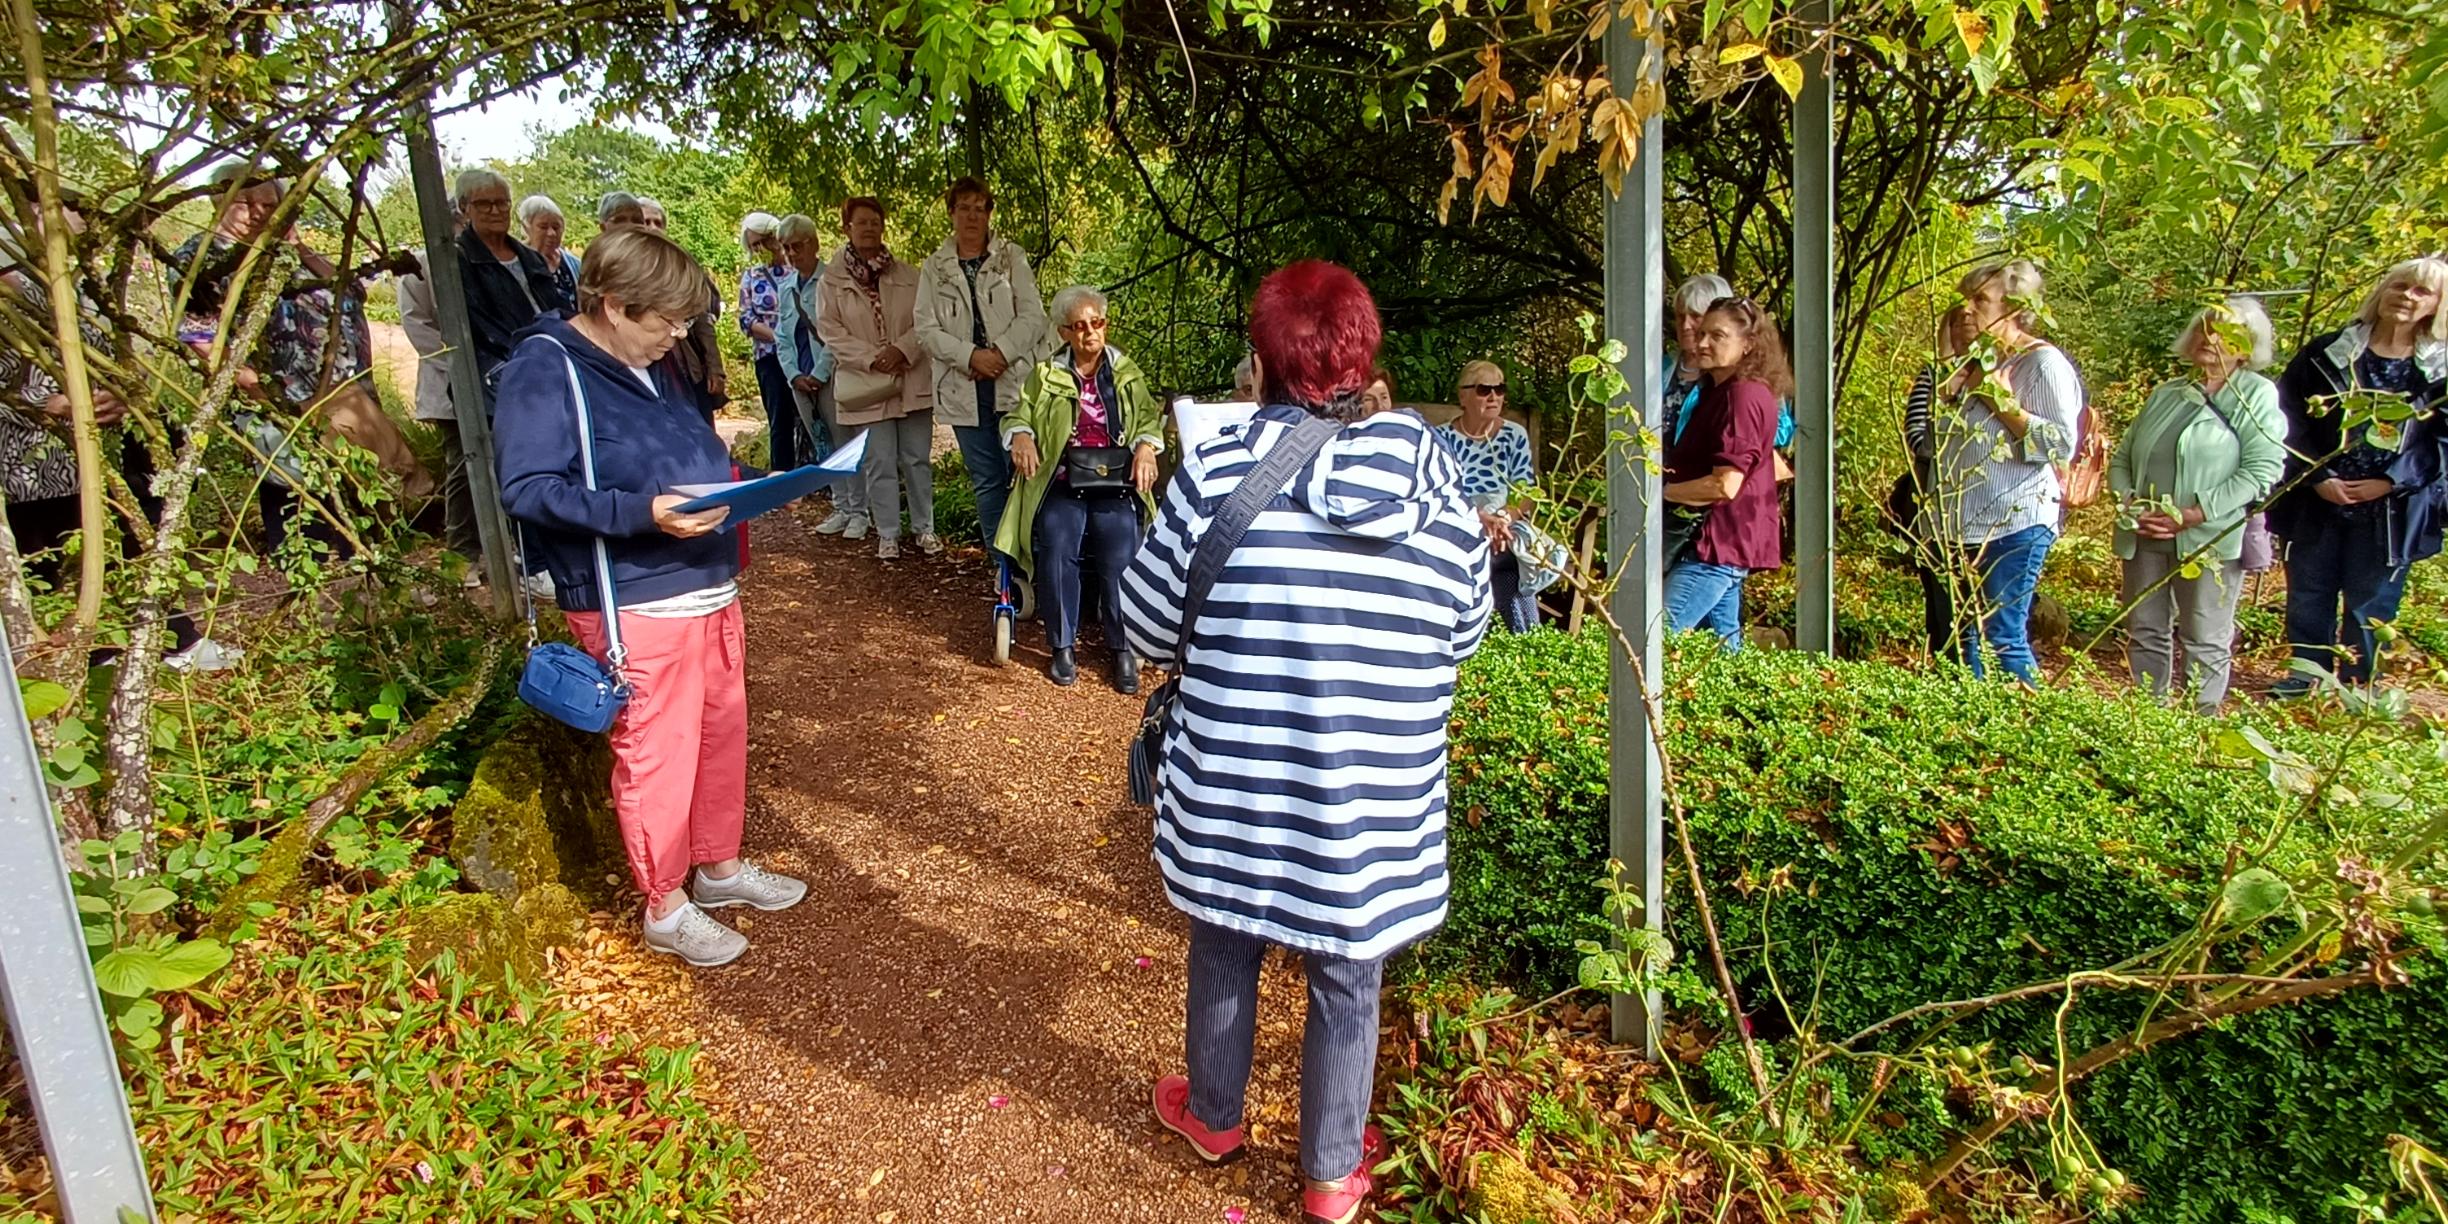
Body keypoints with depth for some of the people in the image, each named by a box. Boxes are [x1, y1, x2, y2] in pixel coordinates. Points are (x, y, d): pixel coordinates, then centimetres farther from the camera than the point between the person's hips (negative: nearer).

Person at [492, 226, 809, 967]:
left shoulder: (648, 370, 13)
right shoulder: (545, 370, -14)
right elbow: (528, 489, -22)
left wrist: (729, 485, 6)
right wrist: (641, 513, -31)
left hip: (710, 592, 9)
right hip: (636, 607, -9)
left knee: (722, 734, 19)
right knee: (655, 756, 2)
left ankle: (719, 866, 38)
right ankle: (666, 907, 21)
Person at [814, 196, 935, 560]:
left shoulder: (907, 275, 6)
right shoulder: (831, 280, 1)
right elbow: (830, 331, -4)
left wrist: (903, 349, -16)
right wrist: (872, 358, -15)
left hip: (912, 381, 2)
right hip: (866, 385, -1)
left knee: (917, 459, 8)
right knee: (880, 463, 1)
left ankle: (924, 527, 19)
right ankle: (887, 534, 11)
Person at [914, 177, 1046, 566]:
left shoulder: (1012, 257, 7)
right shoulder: (934, 267, 10)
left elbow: (1033, 317, -1)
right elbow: (927, 330, 2)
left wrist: (999, 353, -14)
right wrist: (972, 356, -13)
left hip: (1014, 383, -1)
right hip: (963, 389, 1)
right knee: (987, 481, 5)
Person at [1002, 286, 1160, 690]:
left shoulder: (1127, 372, 17)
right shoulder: (1046, 375, 15)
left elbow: (1149, 416, 11)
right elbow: (1017, 415, 12)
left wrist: (1146, 445, -10)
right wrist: (1022, 436, -11)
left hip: (1117, 481, 0)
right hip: (1063, 481, 0)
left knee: (1120, 558, -24)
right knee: (1057, 551, -27)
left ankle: (1123, 648, -7)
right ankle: (1063, 645, -10)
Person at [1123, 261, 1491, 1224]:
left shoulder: (1217, 471, -13)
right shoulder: (1429, 475, -8)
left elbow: (1148, 627, -5)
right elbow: (1464, 628, 4)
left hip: (1230, 788, 0)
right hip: (1375, 804, 1)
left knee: (1224, 947, 24)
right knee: (1346, 981, 19)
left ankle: (1213, 1116, 48)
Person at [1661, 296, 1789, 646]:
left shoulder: (1742, 395, -16)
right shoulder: (1719, 390, 15)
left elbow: (1725, 485, -23)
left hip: (1719, 542, -11)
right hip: (1725, 542, 11)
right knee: (1725, 644, 14)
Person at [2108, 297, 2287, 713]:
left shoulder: (2258, 396, -1)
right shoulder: (2165, 394, 16)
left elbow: (2262, 471, -12)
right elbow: (2122, 459, 15)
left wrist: (2193, 514, -19)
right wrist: (2128, 501, -5)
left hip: (2210, 539, -5)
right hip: (2144, 536, 5)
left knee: (2205, 642, 2)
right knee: (2144, 634, 11)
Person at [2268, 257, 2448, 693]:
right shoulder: (2326, 354, 0)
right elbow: (2288, 419, -3)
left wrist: (2390, 482, -12)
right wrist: (2317, 477, -12)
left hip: (2390, 510, 0)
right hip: (2315, 502, 0)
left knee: (2369, 604, 8)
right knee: (2308, 594, 10)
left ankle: (2356, 686, 21)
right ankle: (2307, 672, 27)